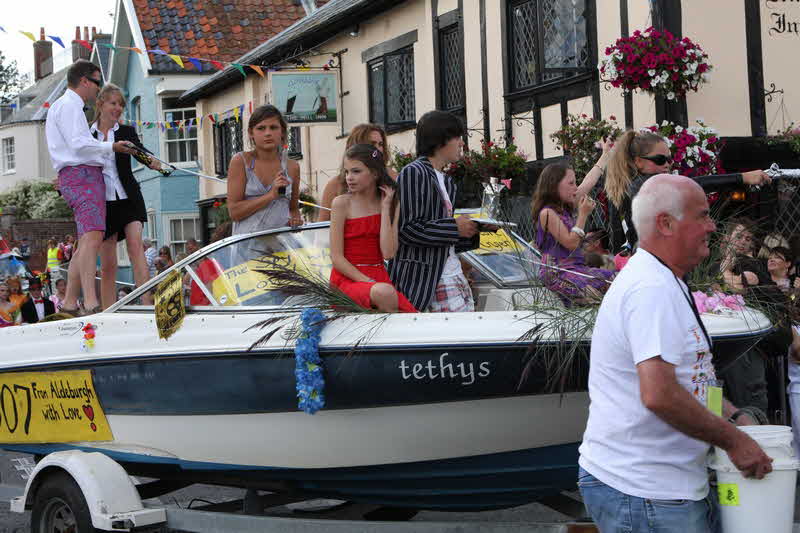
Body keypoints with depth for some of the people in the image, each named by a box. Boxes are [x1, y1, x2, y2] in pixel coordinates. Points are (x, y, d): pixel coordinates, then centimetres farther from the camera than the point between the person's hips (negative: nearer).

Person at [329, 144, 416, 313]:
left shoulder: (391, 204, 8)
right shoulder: (342, 203, -2)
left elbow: (388, 253, -6)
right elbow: (337, 258, -6)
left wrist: (385, 208, -5)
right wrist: (369, 283, -17)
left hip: (379, 278, 3)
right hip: (348, 278, -3)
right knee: (384, 293, -35)